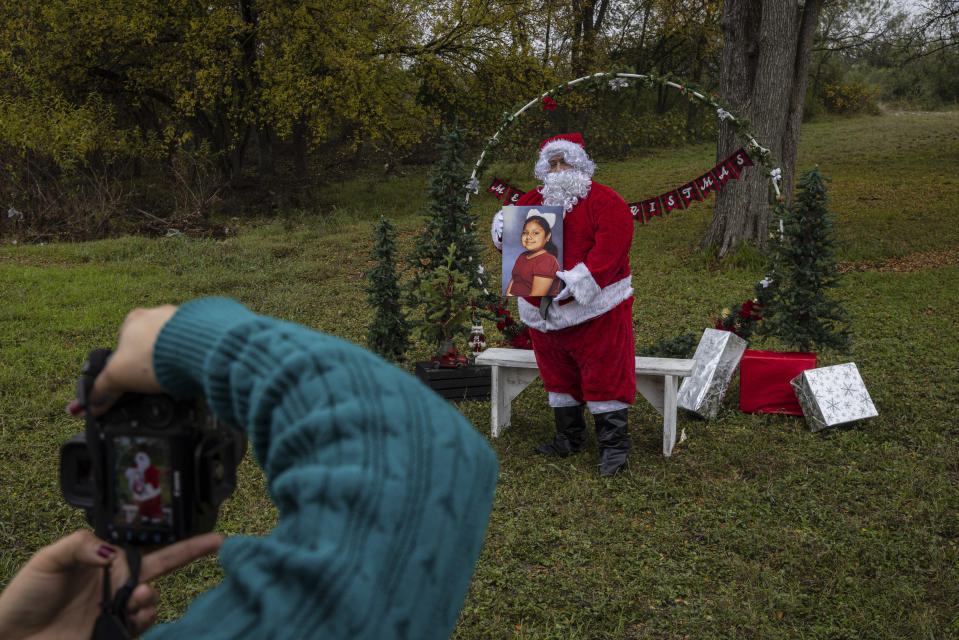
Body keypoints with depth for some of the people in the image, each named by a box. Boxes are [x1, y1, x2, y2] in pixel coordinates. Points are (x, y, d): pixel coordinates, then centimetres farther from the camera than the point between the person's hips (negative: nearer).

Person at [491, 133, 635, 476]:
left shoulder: (604, 201, -8)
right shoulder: (532, 200, 10)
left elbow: (610, 247, -19)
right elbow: (512, 240, 20)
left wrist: (578, 280, -29)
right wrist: (501, 227, -5)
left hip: (595, 309, -6)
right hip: (543, 310, 6)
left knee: (604, 376, -2)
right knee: (558, 375, 16)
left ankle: (614, 445, 8)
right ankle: (569, 438, 32)